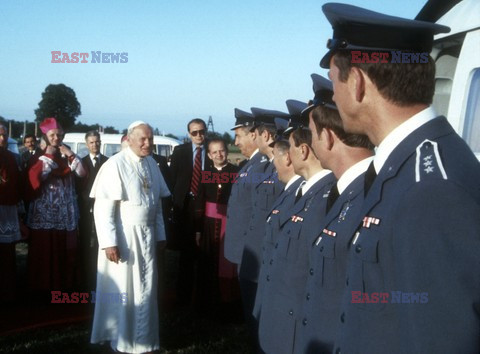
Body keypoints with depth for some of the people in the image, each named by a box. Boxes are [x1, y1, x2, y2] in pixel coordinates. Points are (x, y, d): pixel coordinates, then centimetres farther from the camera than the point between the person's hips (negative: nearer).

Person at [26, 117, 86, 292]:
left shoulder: (69, 156, 12)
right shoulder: (38, 157, 4)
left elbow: (82, 173, -3)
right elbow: (34, 179, -13)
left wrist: (71, 155, -11)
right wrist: (48, 157, -12)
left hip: (66, 212, 2)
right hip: (44, 211, -2)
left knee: (65, 251, 3)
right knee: (44, 250, -4)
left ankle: (64, 285, 14)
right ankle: (43, 286, 6)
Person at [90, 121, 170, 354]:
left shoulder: (151, 164, 6)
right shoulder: (116, 164, -15)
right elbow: (103, 207, -17)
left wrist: (160, 234, 12)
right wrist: (109, 242, -21)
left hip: (146, 235, 6)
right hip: (122, 235, -6)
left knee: (145, 289, 13)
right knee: (122, 290, 4)